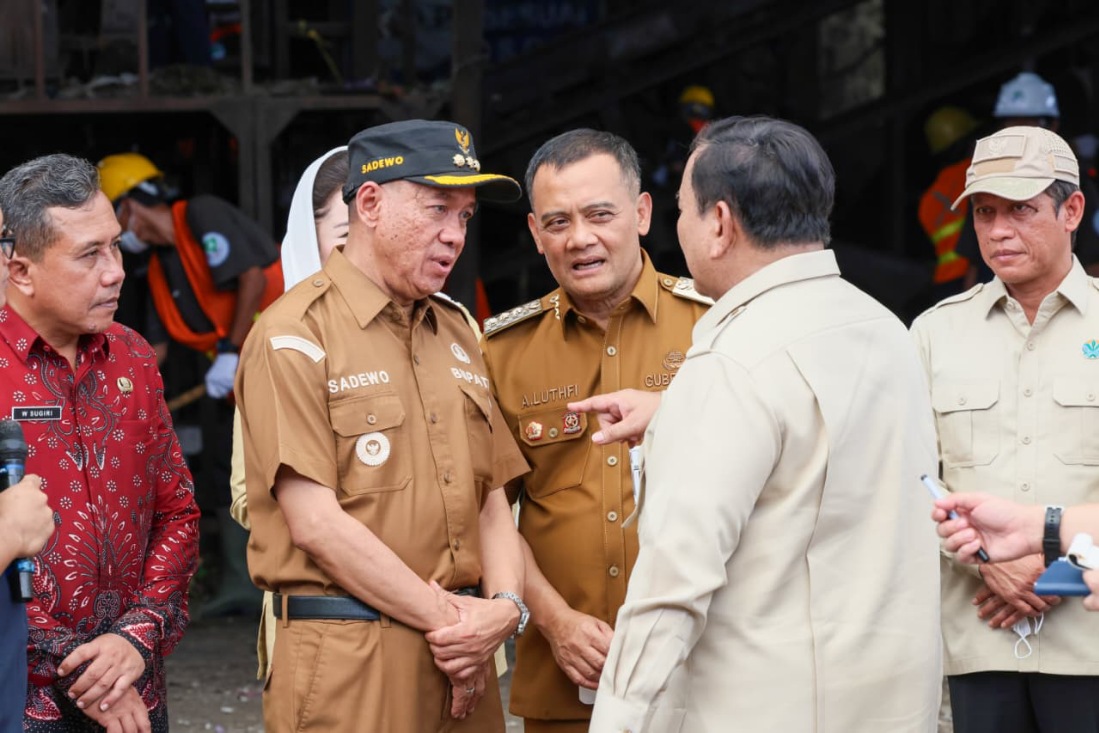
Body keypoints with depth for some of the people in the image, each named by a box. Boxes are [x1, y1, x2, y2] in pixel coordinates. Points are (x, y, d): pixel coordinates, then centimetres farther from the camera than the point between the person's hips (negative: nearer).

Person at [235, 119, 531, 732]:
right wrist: (446, 616, -12)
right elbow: (317, 523, -14)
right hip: (350, 663, -6)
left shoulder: (456, 334, 15)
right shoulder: (296, 335, -7)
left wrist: (505, 606, -6)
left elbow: (492, 500, 13)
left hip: (461, 659, 6)